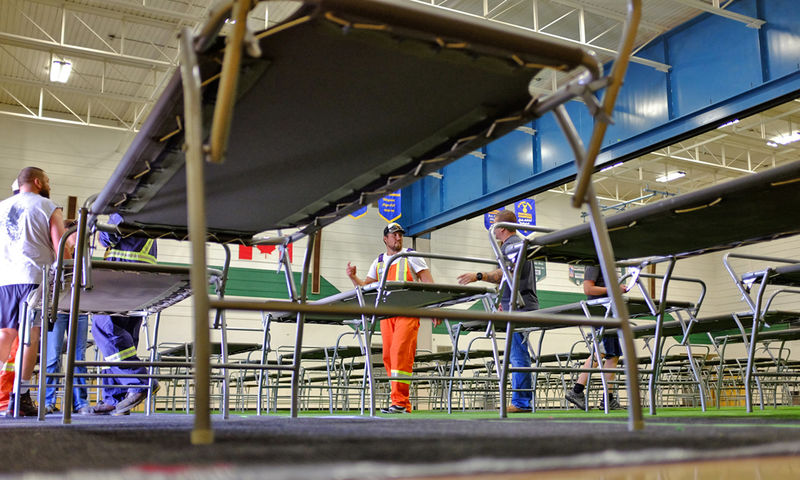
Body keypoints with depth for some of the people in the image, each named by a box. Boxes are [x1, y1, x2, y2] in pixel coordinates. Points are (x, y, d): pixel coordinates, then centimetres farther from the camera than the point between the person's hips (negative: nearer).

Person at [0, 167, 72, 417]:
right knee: (30, 335, -4)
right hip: (34, 277, -5)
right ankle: (20, 397, -8)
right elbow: (62, 249, -6)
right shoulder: (49, 208, 3)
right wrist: (73, 242, 11)